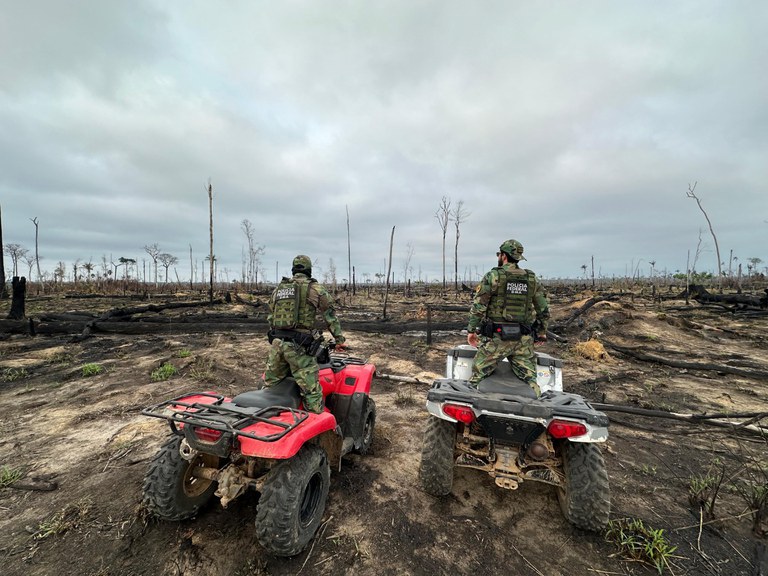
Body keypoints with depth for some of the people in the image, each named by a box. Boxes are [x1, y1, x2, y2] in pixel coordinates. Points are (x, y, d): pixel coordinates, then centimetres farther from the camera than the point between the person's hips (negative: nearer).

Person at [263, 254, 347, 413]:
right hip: (299, 346, -6)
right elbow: (330, 317, 3)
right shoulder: (316, 289, -1)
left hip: (276, 343, 6)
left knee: (269, 387, 21)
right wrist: (339, 339, 12)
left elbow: (270, 317, 21)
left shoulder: (278, 289, 16)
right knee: (312, 393, -4)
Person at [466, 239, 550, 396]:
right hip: (524, 339, 4)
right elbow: (543, 309, 13)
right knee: (529, 380, 10)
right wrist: (542, 331, 25)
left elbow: (478, 306, -8)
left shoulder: (493, 276, -5)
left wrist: (471, 330, -1)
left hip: (497, 337, -4)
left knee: (478, 376, 5)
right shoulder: (532, 279, 9)